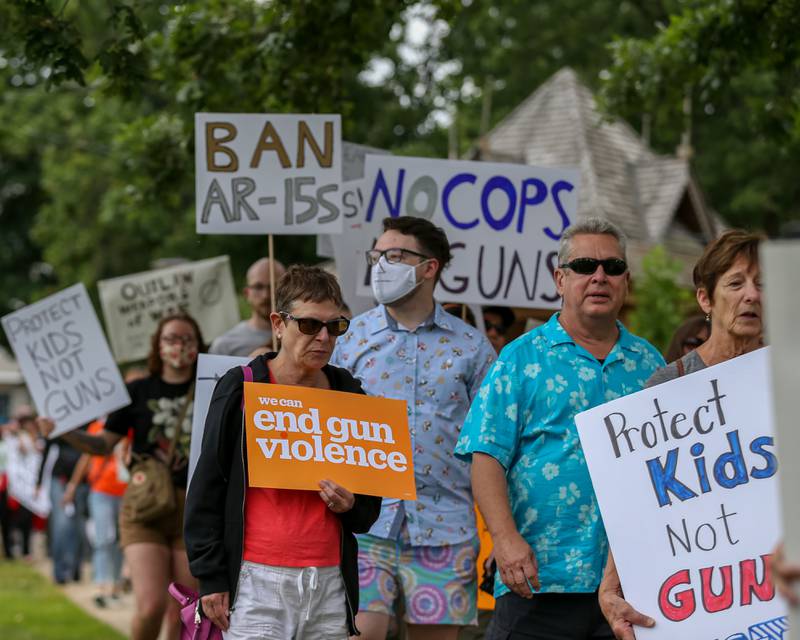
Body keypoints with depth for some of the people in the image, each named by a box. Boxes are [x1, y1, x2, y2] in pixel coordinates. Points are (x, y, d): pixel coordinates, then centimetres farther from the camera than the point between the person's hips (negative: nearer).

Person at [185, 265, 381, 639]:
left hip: (329, 580, 4)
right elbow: (207, 489, 1)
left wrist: (351, 507, -4)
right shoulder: (240, 390, 0)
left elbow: (371, 502, 20)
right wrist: (211, 578, -4)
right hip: (259, 581, -4)